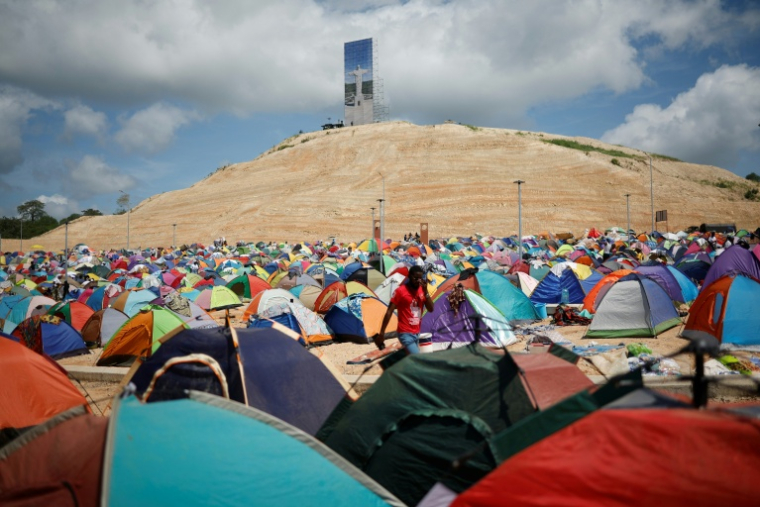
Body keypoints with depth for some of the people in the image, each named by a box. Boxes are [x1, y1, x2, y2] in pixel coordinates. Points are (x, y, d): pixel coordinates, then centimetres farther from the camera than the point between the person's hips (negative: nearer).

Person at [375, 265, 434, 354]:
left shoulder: (422, 290, 6)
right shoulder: (400, 291, -11)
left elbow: (430, 309, 1)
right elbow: (389, 312, -11)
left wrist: (425, 291, -11)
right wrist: (381, 333, -13)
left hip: (417, 333, 7)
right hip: (405, 334, -6)